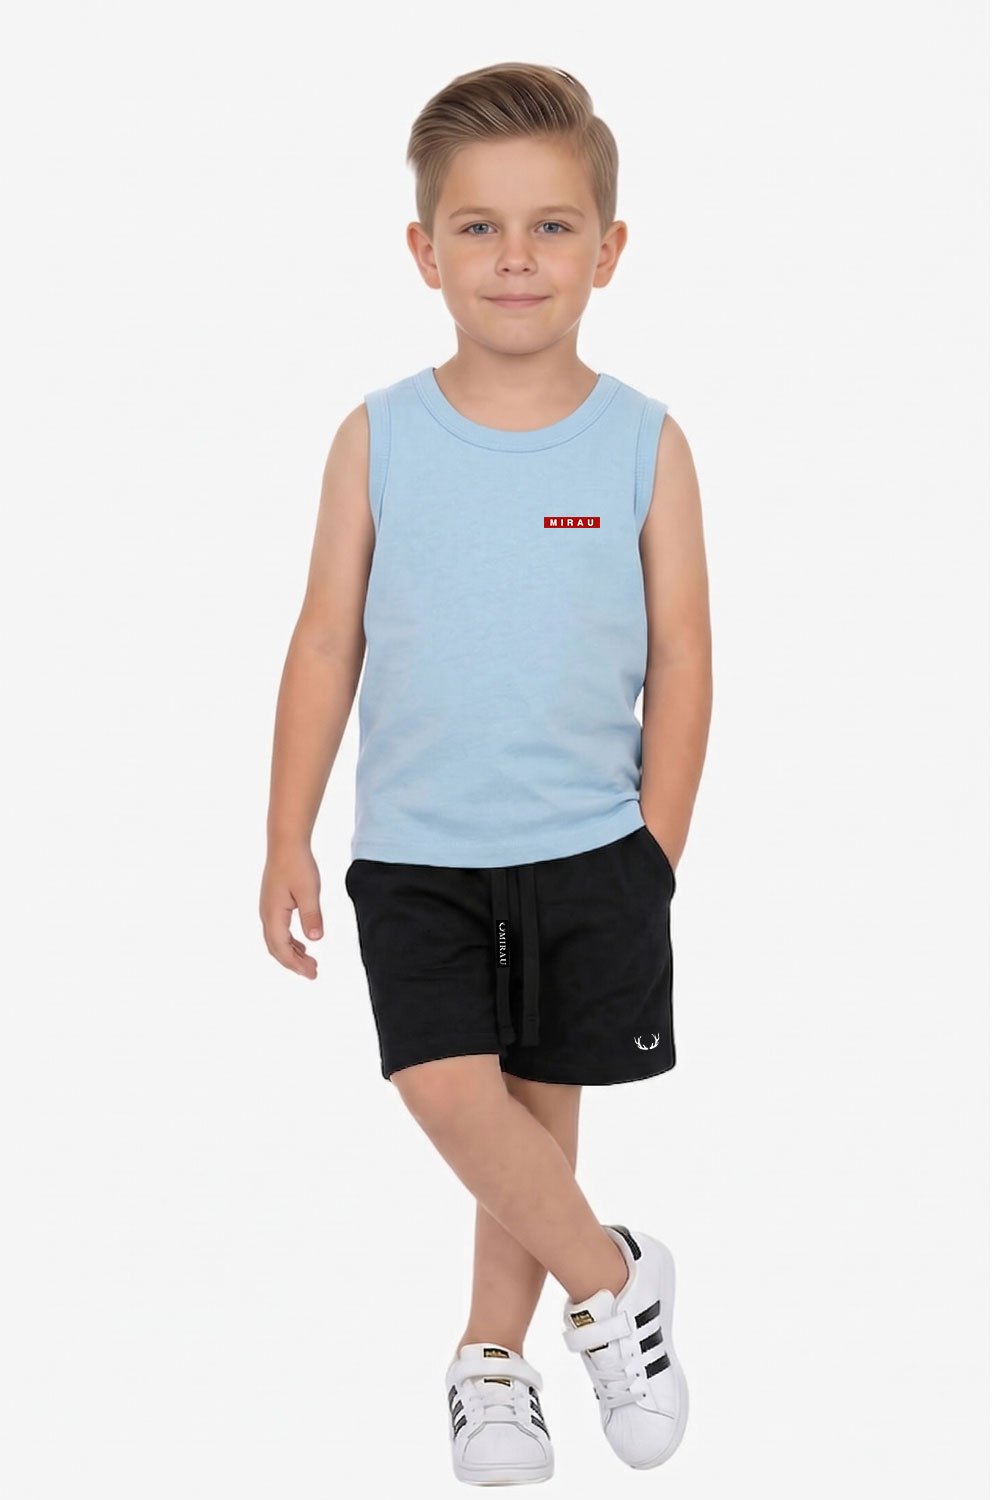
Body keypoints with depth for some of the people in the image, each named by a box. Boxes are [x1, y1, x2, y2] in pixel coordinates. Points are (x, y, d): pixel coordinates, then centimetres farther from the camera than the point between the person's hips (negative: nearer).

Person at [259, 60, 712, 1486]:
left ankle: (492, 1355, 29)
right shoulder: (380, 437, -3)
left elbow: (680, 659, 0)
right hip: (415, 851, 0)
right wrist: (287, 842, 1)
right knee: (450, 1093, -13)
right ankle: (611, 1278, 11)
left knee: (540, 1106, 10)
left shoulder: (645, 444, -4)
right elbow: (327, 646, 2)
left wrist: (654, 855, -2)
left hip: (589, 850, 0)